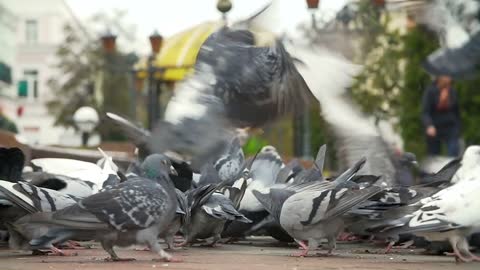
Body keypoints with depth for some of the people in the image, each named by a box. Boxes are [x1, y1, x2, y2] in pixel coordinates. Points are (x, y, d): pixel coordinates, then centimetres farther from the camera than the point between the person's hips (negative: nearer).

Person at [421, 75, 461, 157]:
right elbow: (425, 112, -15)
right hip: (434, 129, -2)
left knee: (454, 156, -13)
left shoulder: (453, 93, 1)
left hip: (451, 128, 2)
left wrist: (458, 130, 11)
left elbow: (457, 113, 11)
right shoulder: (430, 92, -9)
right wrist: (429, 125, -33)